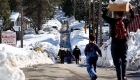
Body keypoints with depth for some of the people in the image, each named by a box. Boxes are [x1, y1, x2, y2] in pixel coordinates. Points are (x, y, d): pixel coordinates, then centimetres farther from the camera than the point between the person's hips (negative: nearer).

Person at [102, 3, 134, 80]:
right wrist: (130, 9, 26)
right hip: (124, 43, 2)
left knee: (117, 61, 1)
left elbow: (103, 16, 7)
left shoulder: (112, 21, -6)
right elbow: (132, 17, 18)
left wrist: (107, 8, 13)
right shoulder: (126, 21, -2)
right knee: (124, 60, 15)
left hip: (115, 44, -2)